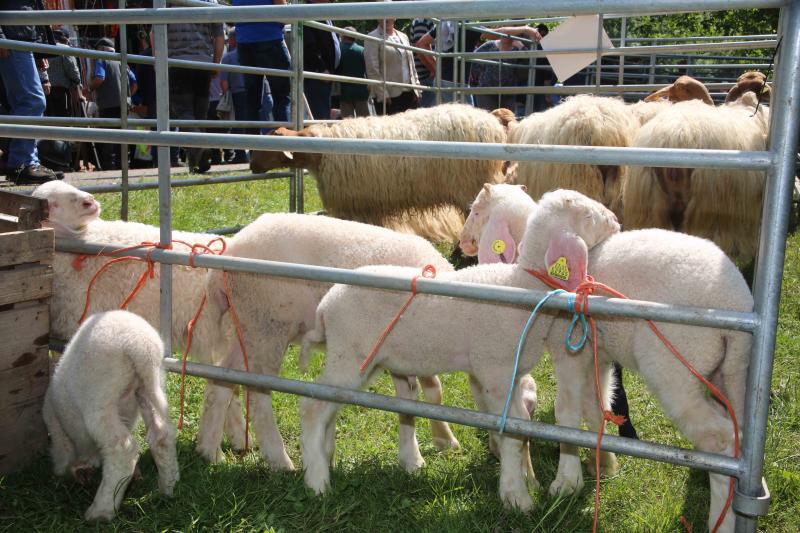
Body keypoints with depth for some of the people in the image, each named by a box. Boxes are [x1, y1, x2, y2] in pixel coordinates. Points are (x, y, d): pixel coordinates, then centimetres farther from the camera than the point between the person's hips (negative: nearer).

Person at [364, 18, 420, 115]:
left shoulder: (403, 36, 18)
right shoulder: (373, 38, -1)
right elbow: (372, 71, -8)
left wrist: (416, 90, 10)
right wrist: (383, 95, -15)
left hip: (409, 94, 6)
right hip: (389, 96, -5)